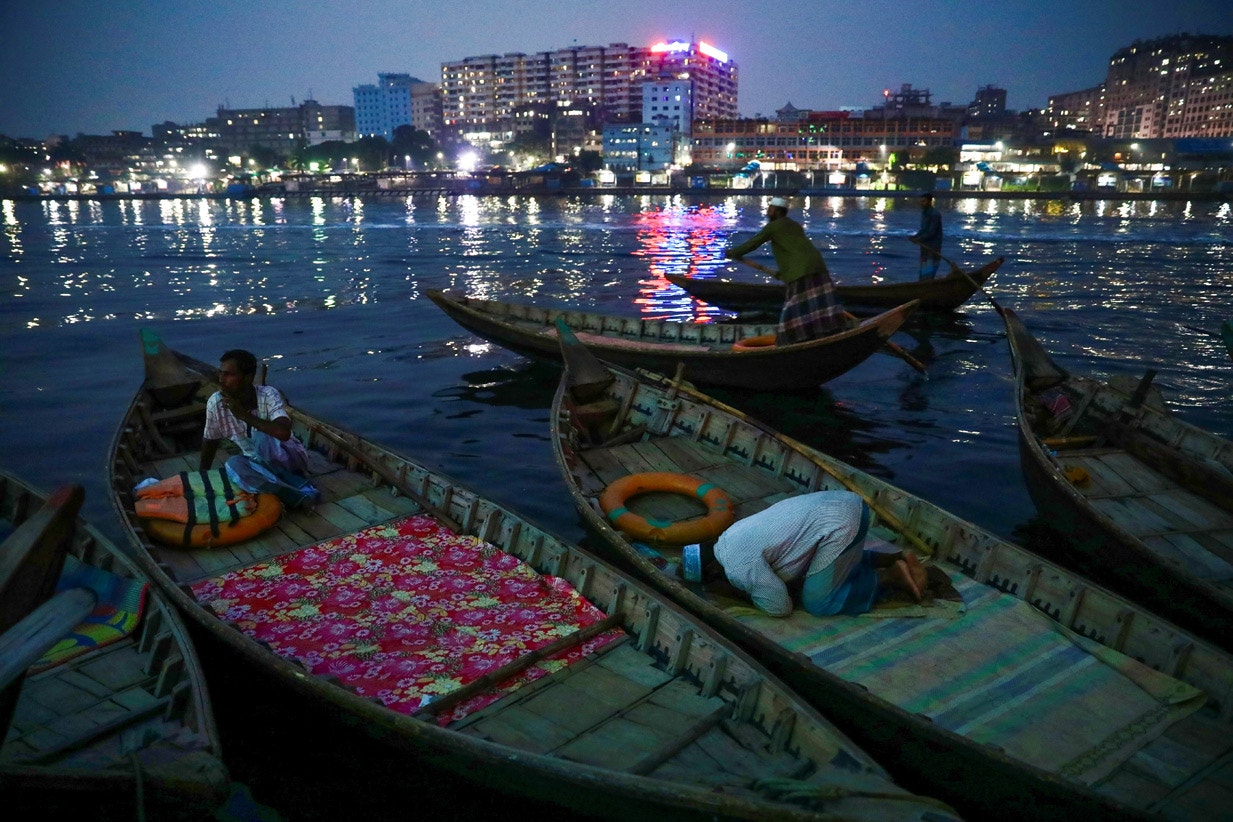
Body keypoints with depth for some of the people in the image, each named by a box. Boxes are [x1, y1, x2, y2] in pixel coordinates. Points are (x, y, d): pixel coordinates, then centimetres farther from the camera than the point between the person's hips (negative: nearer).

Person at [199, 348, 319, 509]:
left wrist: (244, 415, -33)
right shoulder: (215, 402, -12)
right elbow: (209, 440, 5)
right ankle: (298, 496, -27)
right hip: (259, 462, 4)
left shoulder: (268, 395, -23)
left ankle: (301, 487, -22)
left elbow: (283, 433, -39)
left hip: (290, 458, -4)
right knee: (234, 464, -30)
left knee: (262, 438, -34)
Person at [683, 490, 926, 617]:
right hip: (845, 502, 10)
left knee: (818, 603, 1)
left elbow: (781, 608, -7)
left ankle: (891, 577, 3)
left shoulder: (738, 567, -11)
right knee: (839, 568, 32)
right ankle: (895, 559, 18)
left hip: (841, 524, -10)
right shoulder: (731, 535, 19)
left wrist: (752, 589, 8)